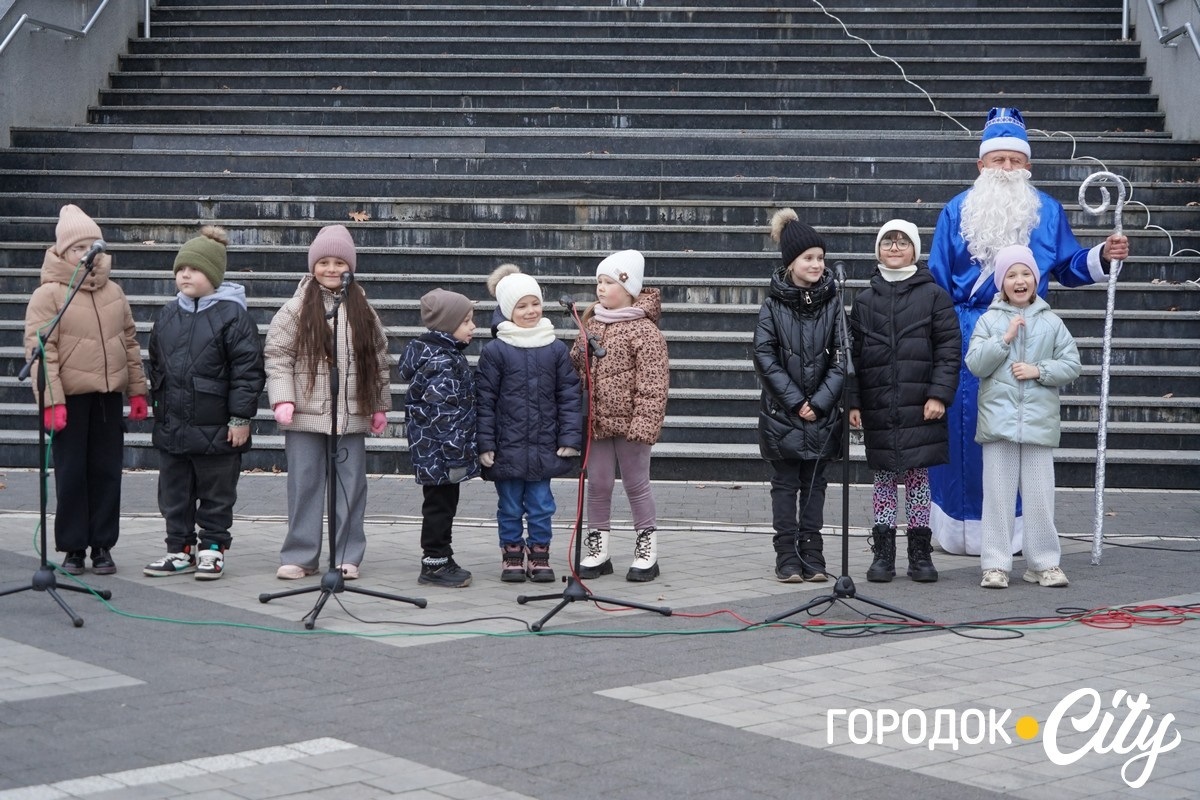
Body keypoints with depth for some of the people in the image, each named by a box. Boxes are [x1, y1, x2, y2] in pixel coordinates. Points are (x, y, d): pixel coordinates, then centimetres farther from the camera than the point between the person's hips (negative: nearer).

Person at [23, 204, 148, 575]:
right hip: (70, 398, -4)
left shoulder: (114, 293, 10)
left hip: (108, 396, 4)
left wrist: (138, 390, 10)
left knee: (107, 472, 7)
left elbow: (130, 343, 14)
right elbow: (40, 350, -11)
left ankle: (102, 545, 16)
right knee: (71, 474, 2)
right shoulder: (48, 295, -6)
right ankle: (73, 547, 11)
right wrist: (51, 400, -18)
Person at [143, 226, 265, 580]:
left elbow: (248, 370, -12)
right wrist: (157, 406, 18)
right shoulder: (167, 315, 10)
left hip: (215, 428, -6)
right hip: (172, 426, 6)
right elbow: (156, 365, 20)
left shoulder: (233, 315, -10)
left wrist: (240, 418, -14)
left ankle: (213, 549, 18)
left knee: (216, 495, 6)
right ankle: (180, 550, 23)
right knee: (174, 494, 12)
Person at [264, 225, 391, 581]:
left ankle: (347, 556, 14)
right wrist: (282, 399, -11)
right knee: (304, 485, 3)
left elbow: (380, 360, 13)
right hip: (306, 417, -2)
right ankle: (299, 556, 11)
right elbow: (277, 356, -2)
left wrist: (380, 406, 11)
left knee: (350, 487, 6)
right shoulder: (296, 309, 0)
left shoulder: (363, 311, 9)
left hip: (352, 417, 2)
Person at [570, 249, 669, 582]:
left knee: (636, 484, 5)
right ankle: (597, 552, 21)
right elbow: (576, 370, 18)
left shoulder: (644, 331, -12)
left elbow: (653, 383, -16)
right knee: (598, 485, 11)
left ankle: (647, 551, 17)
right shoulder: (591, 325, 9)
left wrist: (643, 424, -19)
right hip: (595, 423, 6)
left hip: (629, 423, -6)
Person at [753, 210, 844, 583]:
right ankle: (788, 559, 8)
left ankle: (812, 557, 13)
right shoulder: (773, 305, -2)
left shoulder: (832, 302, 2)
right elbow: (765, 357, -6)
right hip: (782, 411, -2)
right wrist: (795, 400, -12)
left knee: (815, 484, 7)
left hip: (822, 412, 2)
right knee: (785, 484, 4)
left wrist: (819, 402, -10)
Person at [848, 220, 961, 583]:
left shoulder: (934, 295, 3)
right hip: (878, 407, 2)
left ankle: (920, 553, 11)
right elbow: (853, 354, 9)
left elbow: (950, 349, -1)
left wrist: (939, 395, -10)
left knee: (918, 477, 3)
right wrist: (852, 402, 2)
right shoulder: (865, 300, 10)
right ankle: (883, 554, 10)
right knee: (884, 478, 5)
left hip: (920, 407, -2)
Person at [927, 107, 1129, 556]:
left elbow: (1069, 267, 15)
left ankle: (1020, 530, 14)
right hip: (968, 334, -1)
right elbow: (937, 284, 6)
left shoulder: (1048, 211, 8)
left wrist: (1104, 256, -3)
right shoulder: (957, 212, 3)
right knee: (964, 430, 0)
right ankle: (963, 527, 10)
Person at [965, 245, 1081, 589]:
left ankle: (1044, 563, 12)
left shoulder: (1051, 323, 7)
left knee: (1040, 495, 3)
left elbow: (1071, 365, 5)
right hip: (998, 418, -1)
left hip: (1039, 421, 1)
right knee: (998, 494, 2)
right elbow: (975, 364, -4)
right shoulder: (989, 320, 5)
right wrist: (1004, 339, -12)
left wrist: (1039, 370, -9)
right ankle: (995, 564, 6)